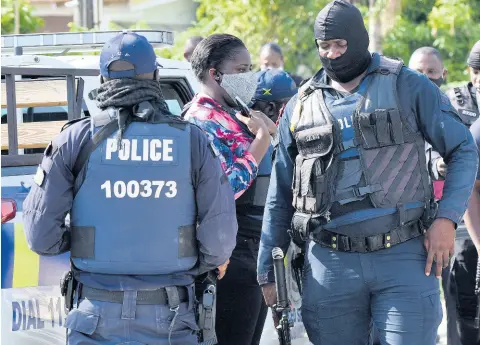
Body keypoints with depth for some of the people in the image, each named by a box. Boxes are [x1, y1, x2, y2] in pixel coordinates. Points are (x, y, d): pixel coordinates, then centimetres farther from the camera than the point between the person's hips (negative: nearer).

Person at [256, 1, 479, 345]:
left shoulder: (408, 87, 4)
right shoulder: (301, 107, 11)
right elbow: (279, 198, 16)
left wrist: (446, 218, -9)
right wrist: (268, 273, 12)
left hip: (404, 256, -2)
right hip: (330, 263, 2)